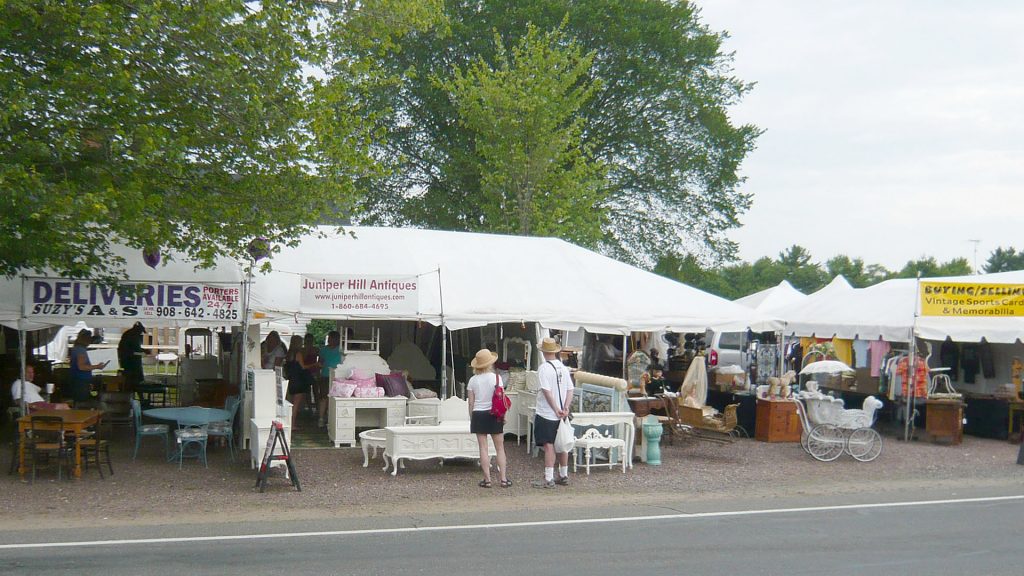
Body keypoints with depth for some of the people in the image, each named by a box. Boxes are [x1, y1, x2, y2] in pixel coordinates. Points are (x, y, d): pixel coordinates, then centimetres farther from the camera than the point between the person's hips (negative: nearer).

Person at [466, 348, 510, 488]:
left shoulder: (473, 380, -1)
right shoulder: (496, 378, -5)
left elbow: (471, 403, 1)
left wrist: (472, 419, 10)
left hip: (478, 415, 1)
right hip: (494, 415, -1)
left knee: (483, 448, 4)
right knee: (500, 448, 7)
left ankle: (487, 479, 4)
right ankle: (503, 478, 7)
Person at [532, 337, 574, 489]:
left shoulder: (544, 368, -14)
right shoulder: (563, 368, 8)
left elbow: (547, 392, -19)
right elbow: (570, 390, 4)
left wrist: (556, 409, -15)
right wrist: (565, 408, -3)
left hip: (546, 414, -7)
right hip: (561, 414, 7)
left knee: (549, 445, -5)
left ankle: (548, 479, -4)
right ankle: (564, 476, 23)